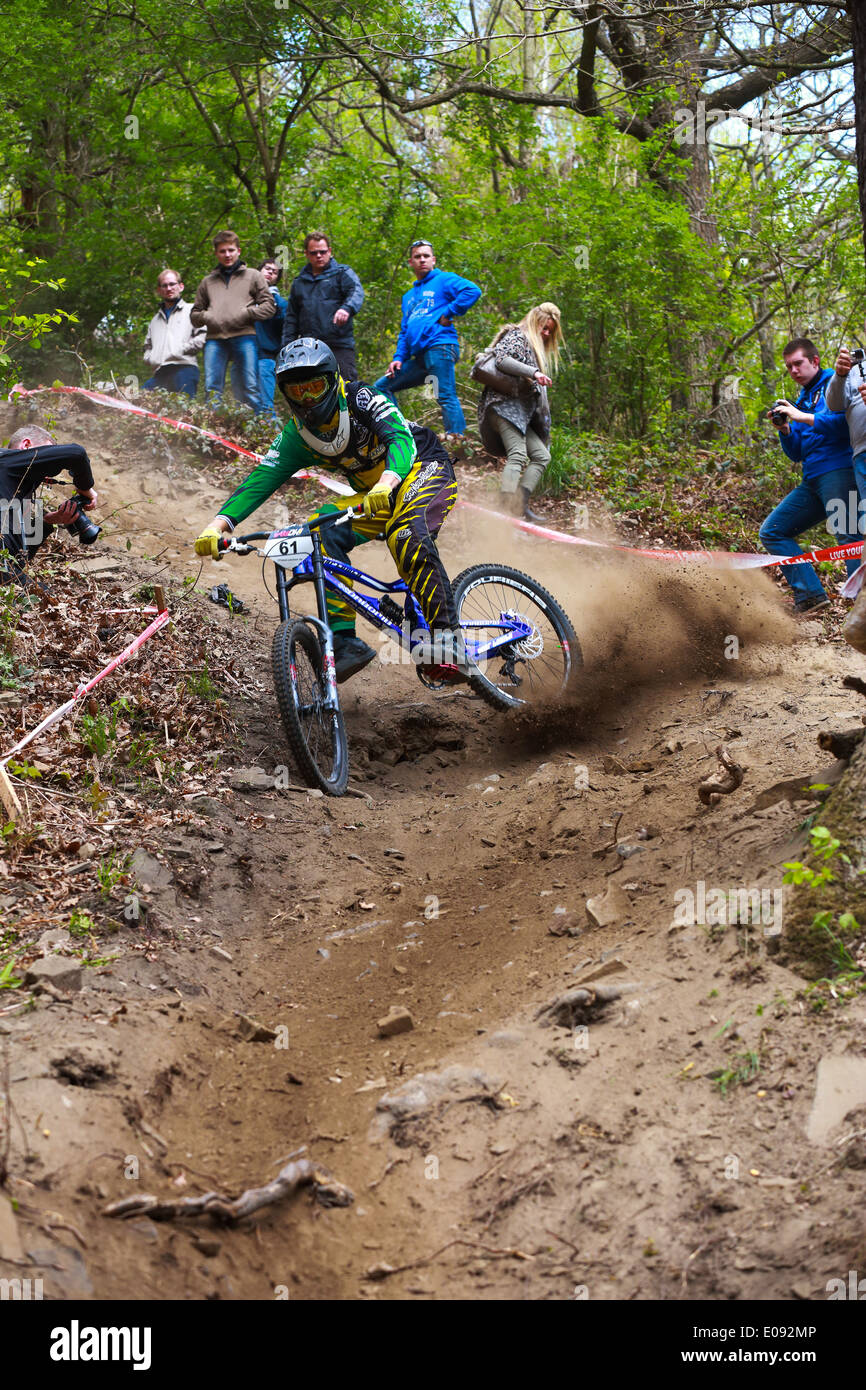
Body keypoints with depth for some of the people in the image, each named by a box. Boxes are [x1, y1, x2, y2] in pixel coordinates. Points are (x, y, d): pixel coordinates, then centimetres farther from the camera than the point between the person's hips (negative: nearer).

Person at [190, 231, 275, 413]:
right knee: (212, 388, -7)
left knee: (249, 388, -10)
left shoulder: (253, 276, 16)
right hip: (215, 339, 3)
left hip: (244, 338, -3)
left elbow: (269, 306, 8)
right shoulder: (208, 282, 25)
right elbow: (195, 313, 26)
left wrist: (246, 313, -7)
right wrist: (205, 317, 2)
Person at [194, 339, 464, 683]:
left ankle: (446, 635, -32)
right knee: (323, 532, -20)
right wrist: (218, 525, -30)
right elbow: (260, 480, -14)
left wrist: (386, 485, -54)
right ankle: (344, 640, -21)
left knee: (408, 537, -37)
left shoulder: (359, 398, -19)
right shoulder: (296, 436, -5)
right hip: (375, 497, 6)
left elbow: (402, 439, -33)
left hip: (423, 470, -6)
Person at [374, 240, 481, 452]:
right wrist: (399, 357, 13)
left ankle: (458, 442, -25)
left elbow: (473, 291, -11)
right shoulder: (409, 297, 30)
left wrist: (448, 314, -10)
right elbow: (404, 332, 29)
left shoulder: (444, 280, 6)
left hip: (440, 348, -9)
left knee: (446, 396, -19)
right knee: (382, 386, 10)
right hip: (419, 357, 9)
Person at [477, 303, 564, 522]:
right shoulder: (517, 336, 0)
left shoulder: (535, 347, 29)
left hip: (521, 411, 10)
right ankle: (506, 507, -34)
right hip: (505, 404, -10)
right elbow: (502, 360, -20)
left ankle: (521, 504, -7)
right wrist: (533, 372, -26)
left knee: (542, 455, 4)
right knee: (517, 455, -24)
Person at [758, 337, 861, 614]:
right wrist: (784, 430, 3)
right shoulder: (801, 401, 23)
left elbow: (844, 421, -17)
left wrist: (801, 417, -16)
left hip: (838, 473, -9)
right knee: (771, 533, 5)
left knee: (847, 538, -21)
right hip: (812, 481, 9)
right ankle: (810, 595, -3)